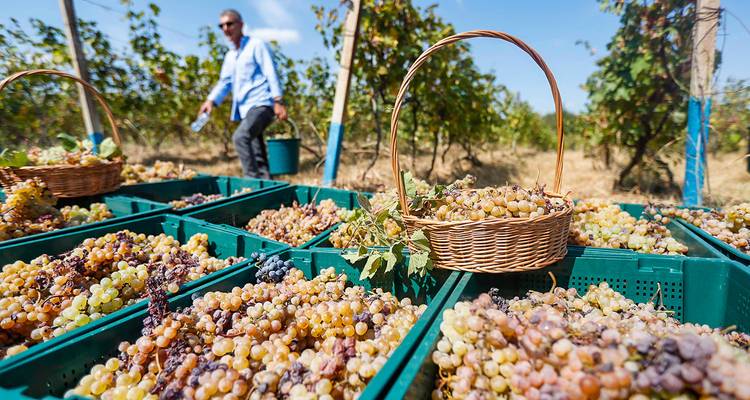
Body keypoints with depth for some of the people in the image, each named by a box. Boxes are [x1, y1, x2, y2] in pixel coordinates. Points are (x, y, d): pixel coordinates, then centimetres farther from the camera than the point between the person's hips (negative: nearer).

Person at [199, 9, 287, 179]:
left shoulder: (256, 45, 1)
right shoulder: (230, 55, 23)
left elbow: (271, 73, -7)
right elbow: (225, 81, 19)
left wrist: (278, 101, -17)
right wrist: (211, 100, 1)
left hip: (261, 104, -8)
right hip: (244, 108, 8)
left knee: (240, 137, -28)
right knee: (257, 154, 8)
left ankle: (252, 178, -26)